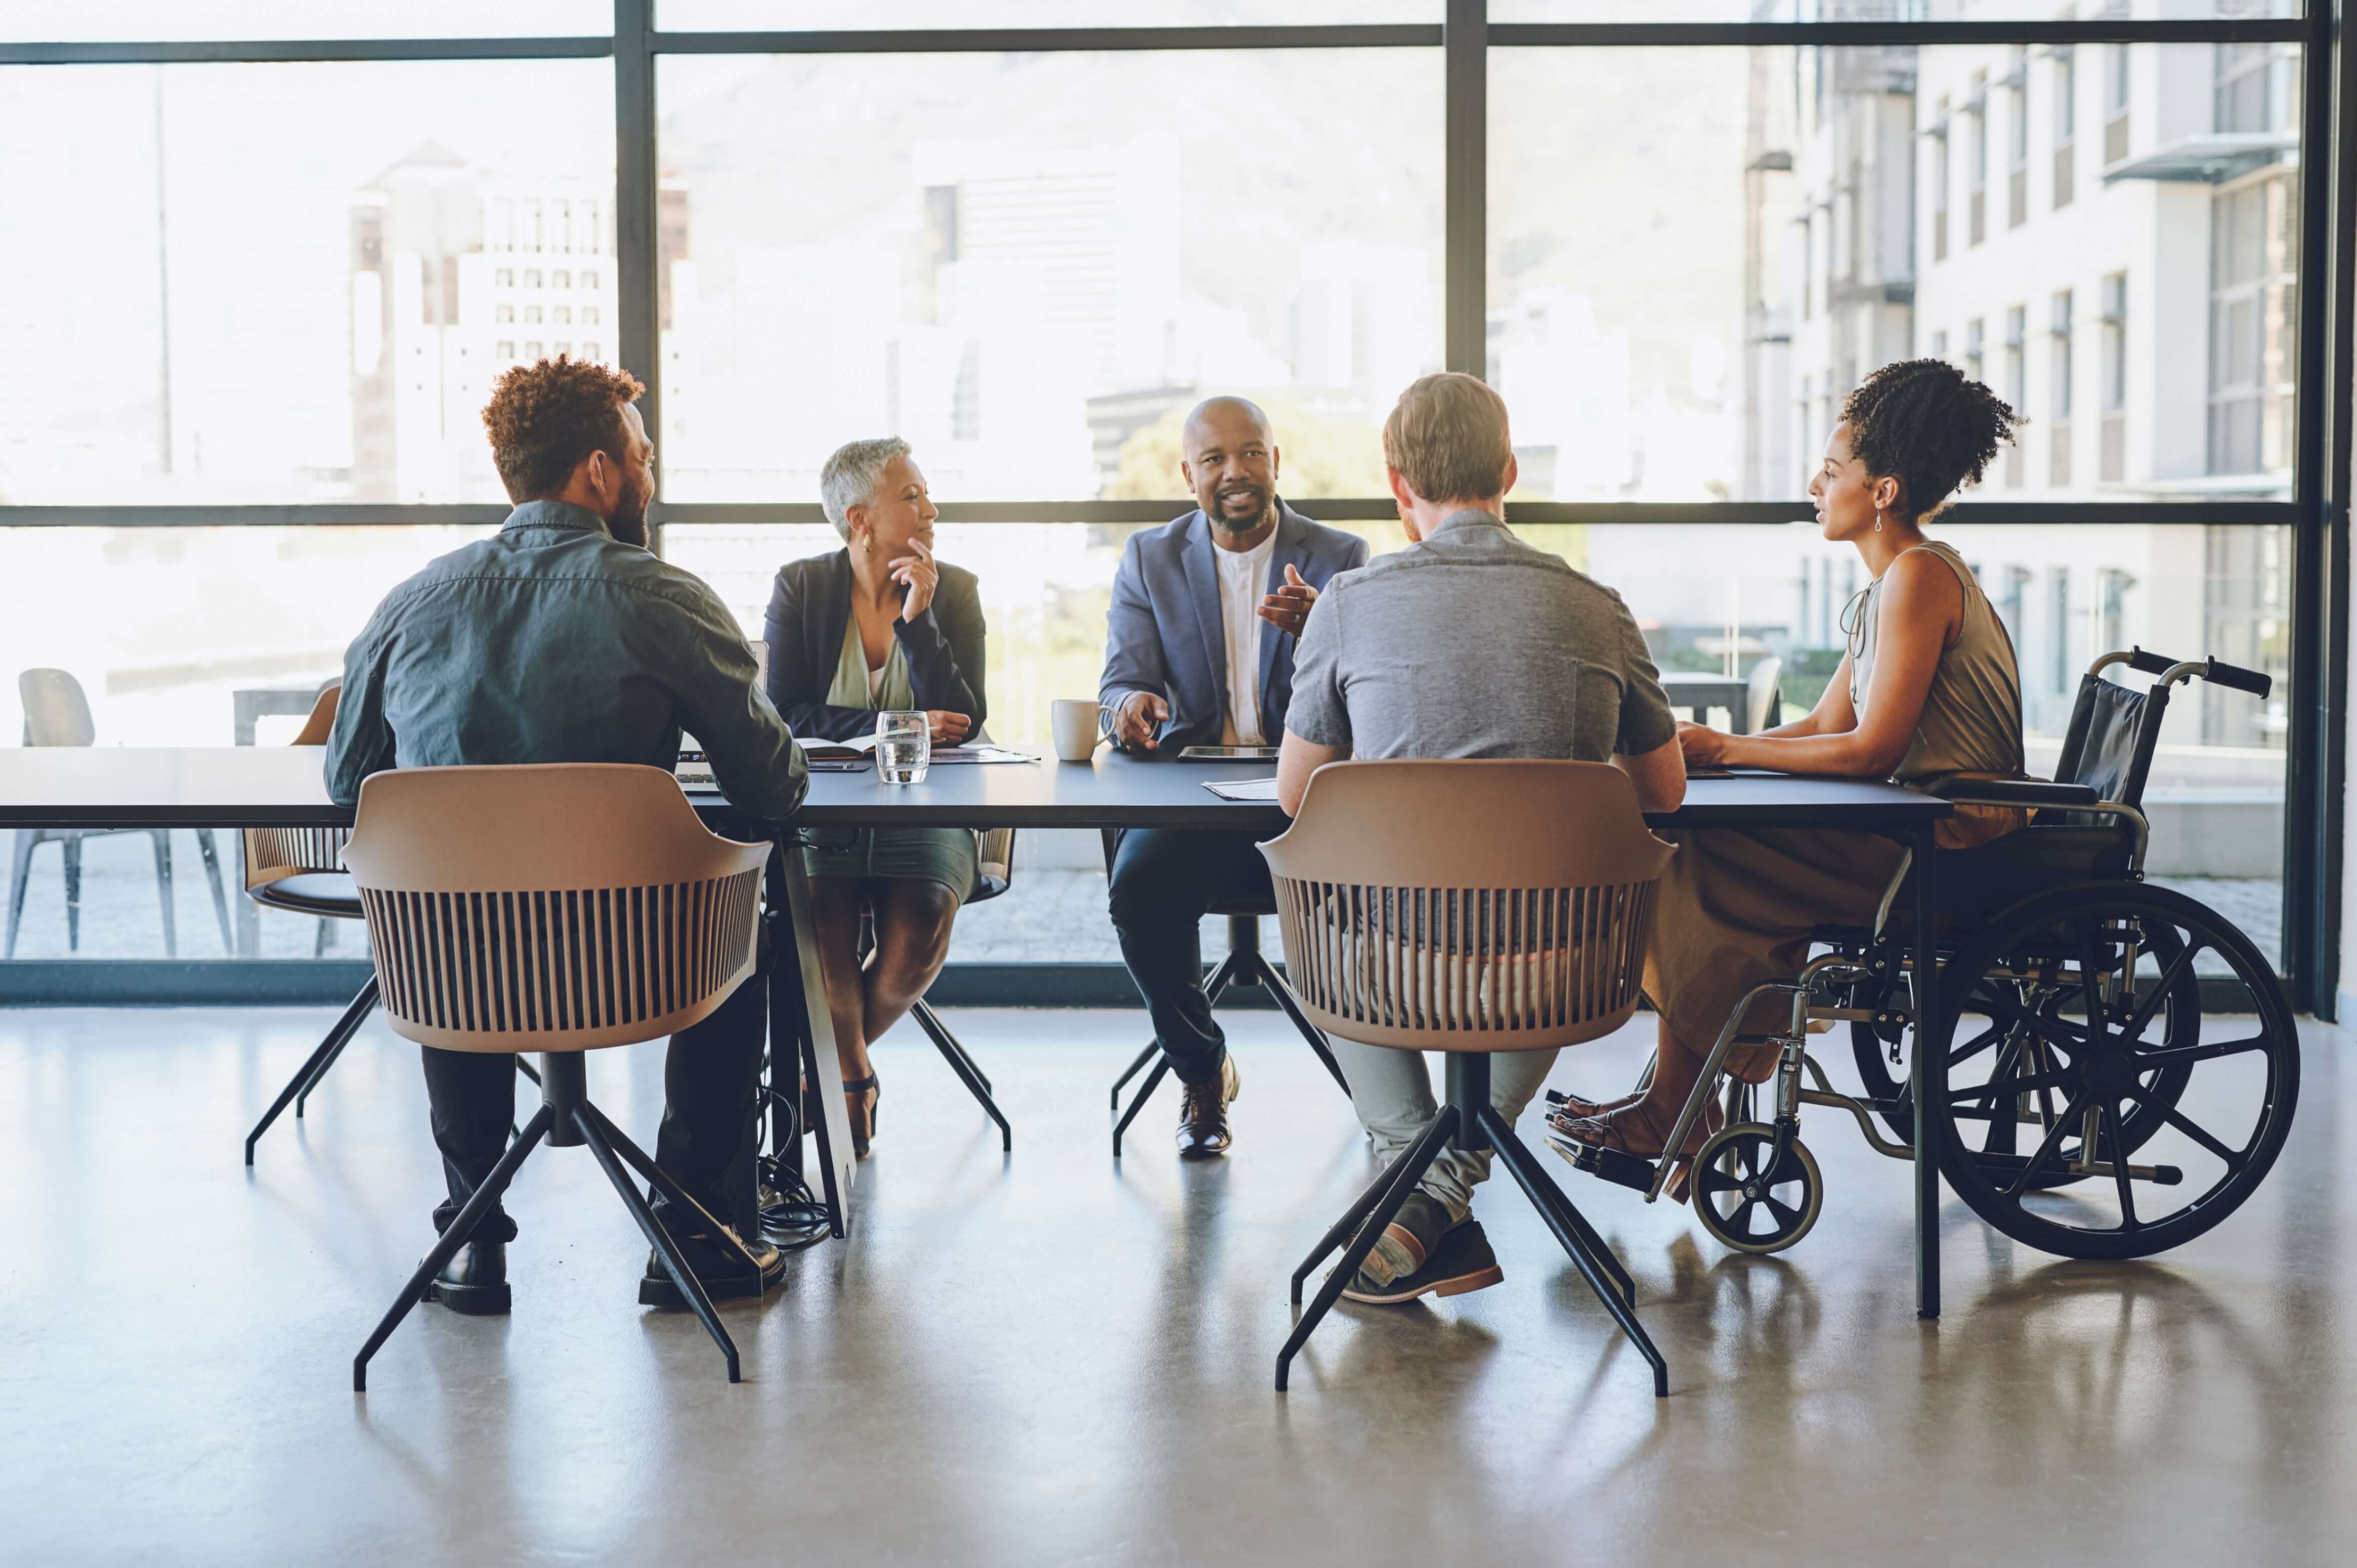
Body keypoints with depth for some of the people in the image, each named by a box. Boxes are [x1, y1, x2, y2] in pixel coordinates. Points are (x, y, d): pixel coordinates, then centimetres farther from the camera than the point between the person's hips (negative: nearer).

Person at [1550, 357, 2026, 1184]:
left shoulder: (1920, 576, -15)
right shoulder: (1895, 582, 16)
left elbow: (1872, 750, -21)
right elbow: (1825, 726, 15)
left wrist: (1725, 750, -13)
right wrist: (1707, 749, 1)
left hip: (1948, 854, -10)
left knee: (1712, 864, -13)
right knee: (1702, 851, 2)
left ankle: (1675, 1115, -3)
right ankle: (1675, 1105, 0)